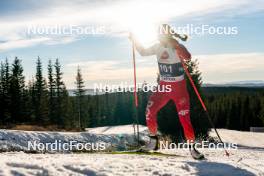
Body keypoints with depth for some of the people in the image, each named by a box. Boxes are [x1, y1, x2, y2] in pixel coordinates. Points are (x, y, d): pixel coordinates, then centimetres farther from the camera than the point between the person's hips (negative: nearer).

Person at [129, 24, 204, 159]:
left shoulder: (177, 47, -16)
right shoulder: (158, 47, 1)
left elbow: (187, 57, -38)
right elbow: (143, 52, 18)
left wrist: (174, 43, -47)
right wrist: (135, 40, 7)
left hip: (179, 87, -5)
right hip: (163, 86, 5)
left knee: (184, 118, -9)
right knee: (150, 111, -10)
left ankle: (192, 147, 7)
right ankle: (153, 140, 9)